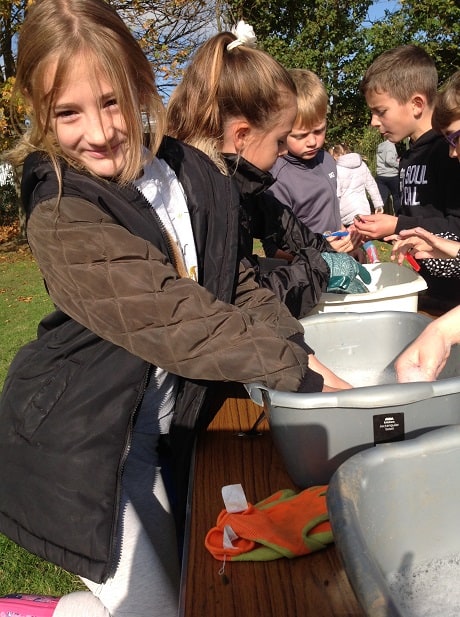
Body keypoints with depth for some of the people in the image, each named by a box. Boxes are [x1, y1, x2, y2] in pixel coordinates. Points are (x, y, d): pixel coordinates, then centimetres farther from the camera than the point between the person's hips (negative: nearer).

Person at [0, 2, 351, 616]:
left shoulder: (194, 178, -3)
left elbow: (235, 285, 4)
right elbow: (175, 318, -29)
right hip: (74, 450, -6)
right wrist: (299, 371, -26)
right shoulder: (62, 217, -22)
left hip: (151, 440, 7)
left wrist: (302, 352, -9)